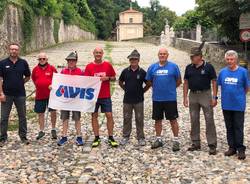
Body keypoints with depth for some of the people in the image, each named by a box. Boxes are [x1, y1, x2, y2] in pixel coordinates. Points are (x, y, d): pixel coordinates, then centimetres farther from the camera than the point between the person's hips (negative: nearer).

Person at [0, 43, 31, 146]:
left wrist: (20, 83, 0)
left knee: (22, 116, 9)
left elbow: (28, 76, 12)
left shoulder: (23, 63, 2)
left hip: (20, 94, 1)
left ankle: (23, 136, 22)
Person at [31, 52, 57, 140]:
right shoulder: (35, 69, 4)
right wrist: (39, 86, 10)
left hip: (51, 94, -2)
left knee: (53, 111, -1)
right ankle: (41, 131, 22)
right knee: (40, 113, 9)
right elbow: (33, 79, 19)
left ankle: (53, 129, 17)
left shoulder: (52, 68, -2)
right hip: (39, 95, 2)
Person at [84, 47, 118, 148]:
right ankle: (96, 138, 16)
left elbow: (114, 78, 8)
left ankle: (111, 138, 10)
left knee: (109, 115, -2)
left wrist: (107, 78, -10)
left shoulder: (108, 65, 3)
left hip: (106, 96, 0)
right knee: (94, 116, 5)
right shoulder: (89, 66, 0)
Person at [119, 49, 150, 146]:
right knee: (126, 119, 9)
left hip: (139, 100, -2)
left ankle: (141, 138, 14)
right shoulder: (125, 71, 1)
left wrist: (142, 91, 1)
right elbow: (120, 82, 16)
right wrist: (125, 89, 9)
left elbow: (148, 84, 4)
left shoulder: (142, 72, -4)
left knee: (139, 119, 4)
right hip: (127, 100, 2)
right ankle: (126, 136, 21)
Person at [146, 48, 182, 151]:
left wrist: (170, 88, 5)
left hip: (170, 98, -3)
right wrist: (157, 88, 9)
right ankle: (158, 140, 24)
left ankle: (176, 140, 12)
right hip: (157, 99, 3)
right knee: (157, 120, 11)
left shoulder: (173, 66, -3)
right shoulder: (152, 67, 4)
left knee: (173, 119, 2)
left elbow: (179, 81, 5)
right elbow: (149, 81, 14)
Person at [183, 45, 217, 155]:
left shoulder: (208, 67, -6)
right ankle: (195, 143, 20)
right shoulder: (189, 68, 6)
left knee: (209, 120, -4)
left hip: (205, 94, -4)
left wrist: (214, 97, -11)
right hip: (193, 95, 4)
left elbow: (214, 82, -5)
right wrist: (185, 97, 5)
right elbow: (186, 83, 10)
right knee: (194, 120, 9)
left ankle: (212, 145, 2)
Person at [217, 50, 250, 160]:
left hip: (238, 105, -3)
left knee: (238, 128, 2)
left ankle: (241, 149, 11)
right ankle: (232, 148, 24)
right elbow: (218, 85, 13)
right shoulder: (223, 72, 2)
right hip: (226, 105, 4)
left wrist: (238, 95, 4)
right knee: (229, 128, 12)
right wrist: (227, 95, 11)